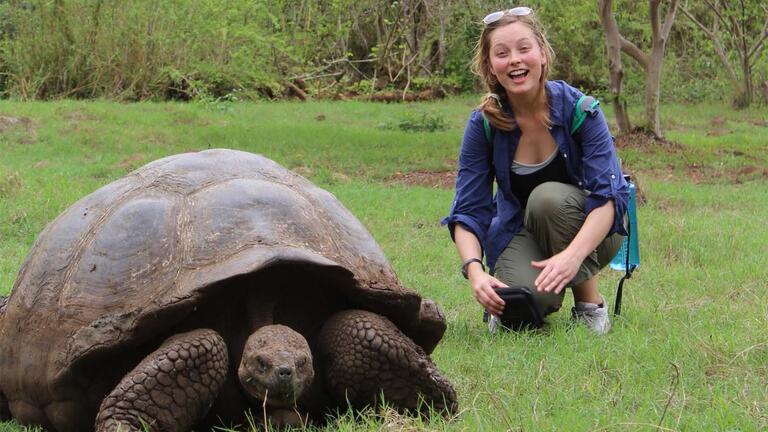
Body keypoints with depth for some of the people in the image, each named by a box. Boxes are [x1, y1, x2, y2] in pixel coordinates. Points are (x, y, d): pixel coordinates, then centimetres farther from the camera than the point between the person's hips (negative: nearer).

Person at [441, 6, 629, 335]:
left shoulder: (579, 109, -19)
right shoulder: (484, 124, -13)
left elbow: (608, 196, -26)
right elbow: (468, 210, -12)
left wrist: (573, 255, -44)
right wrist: (474, 270, -33)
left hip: (587, 232, 0)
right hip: (520, 233, 0)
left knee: (548, 197, -34)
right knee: (531, 298, -32)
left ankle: (590, 303, -14)